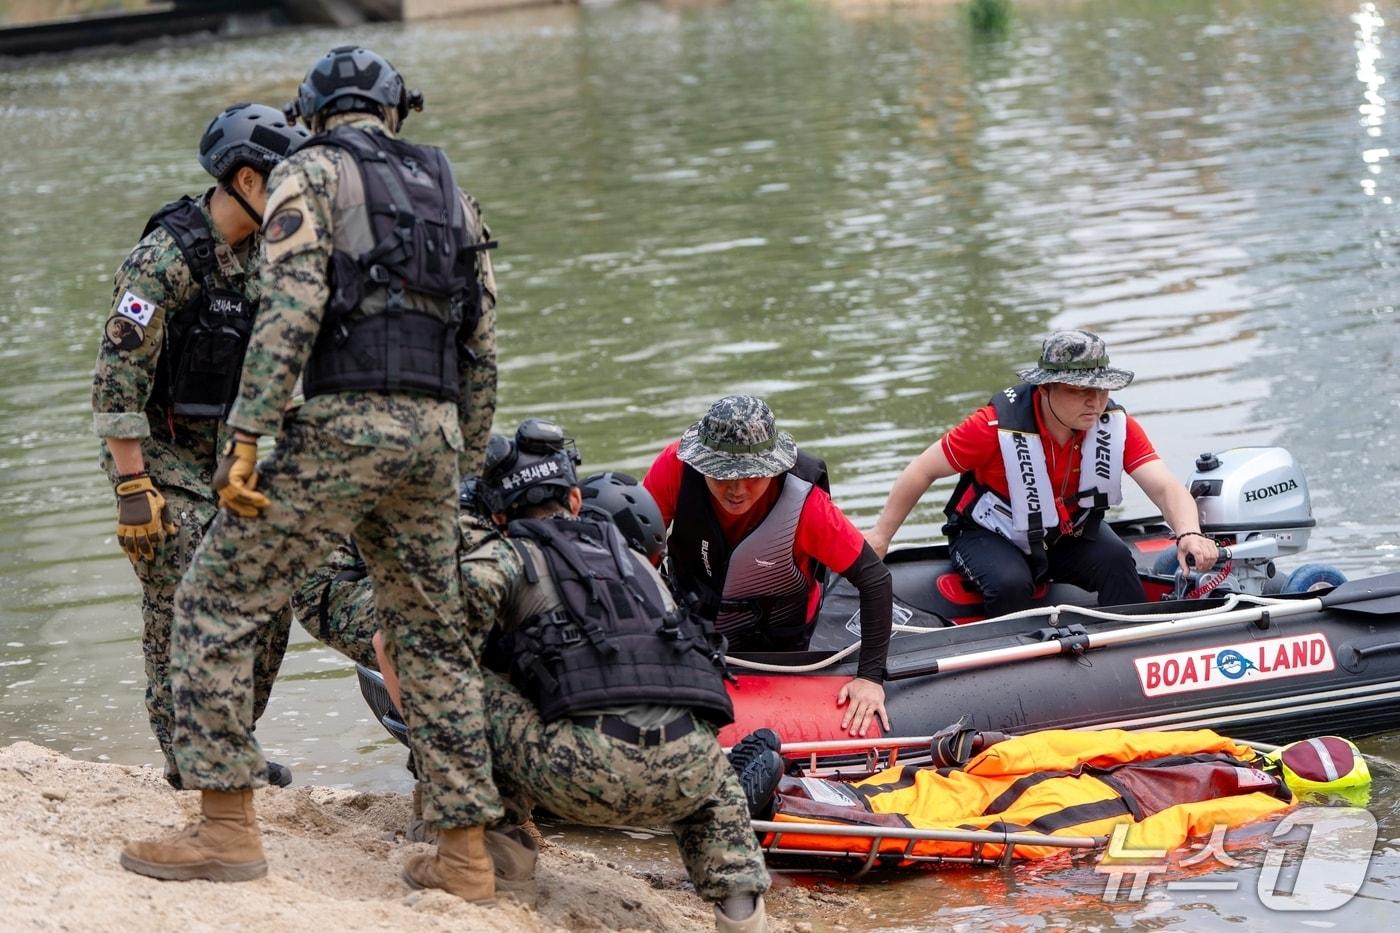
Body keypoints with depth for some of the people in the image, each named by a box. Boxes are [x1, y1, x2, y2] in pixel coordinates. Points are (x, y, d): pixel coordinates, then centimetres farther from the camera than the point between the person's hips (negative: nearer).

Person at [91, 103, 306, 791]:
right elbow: (117, 379, -23)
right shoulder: (165, 260, -20)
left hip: (224, 459, 8)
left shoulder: (258, 256, 6)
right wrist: (133, 489, -25)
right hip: (161, 462, -8)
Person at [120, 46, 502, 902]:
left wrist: (245, 440, -14)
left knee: (217, 603, 1)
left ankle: (227, 829, -5)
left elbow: (290, 312, -12)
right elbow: (483, 351, 19)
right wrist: (466, 464, 26)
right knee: (431, 636, 15)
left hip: (343, 422, -6)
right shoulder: (451, 192, 21)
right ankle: (465, 854, 15)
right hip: (433, 434, 6)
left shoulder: (311, 174, 3)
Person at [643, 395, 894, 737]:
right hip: (693, 616, 1)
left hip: (778, 639, -1)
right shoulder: (675, 468, -33)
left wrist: (870, 677, -31)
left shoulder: (805, 502, -35)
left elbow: (875, 580, -28)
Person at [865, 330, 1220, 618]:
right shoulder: (998, 426, -30)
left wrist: (1189, 534, -50)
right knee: (1010, 585, -32)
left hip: (1070, 533, 3)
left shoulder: (1116, 425, -20)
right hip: (990, 537, -3)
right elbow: (924, 470, -19)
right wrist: (880, 537, -12)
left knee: (1116, 562, -24)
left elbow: (1164, 487, -28)